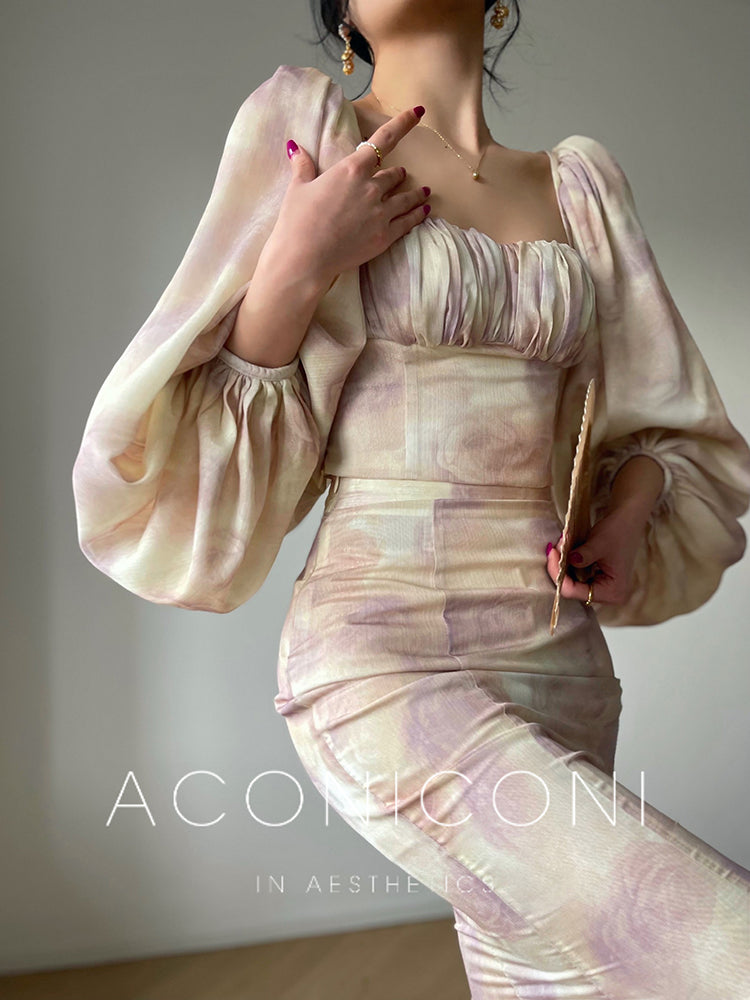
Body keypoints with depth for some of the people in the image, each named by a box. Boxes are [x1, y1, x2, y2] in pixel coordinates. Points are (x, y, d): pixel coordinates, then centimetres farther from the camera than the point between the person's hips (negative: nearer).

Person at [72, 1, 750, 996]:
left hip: (561, 659, 5)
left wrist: (628, 509, 1)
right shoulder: (302, 125, 2)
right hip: (382, 657, -5)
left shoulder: (582, 181, 13)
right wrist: (298, 264, -13)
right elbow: (193, 453, 1)